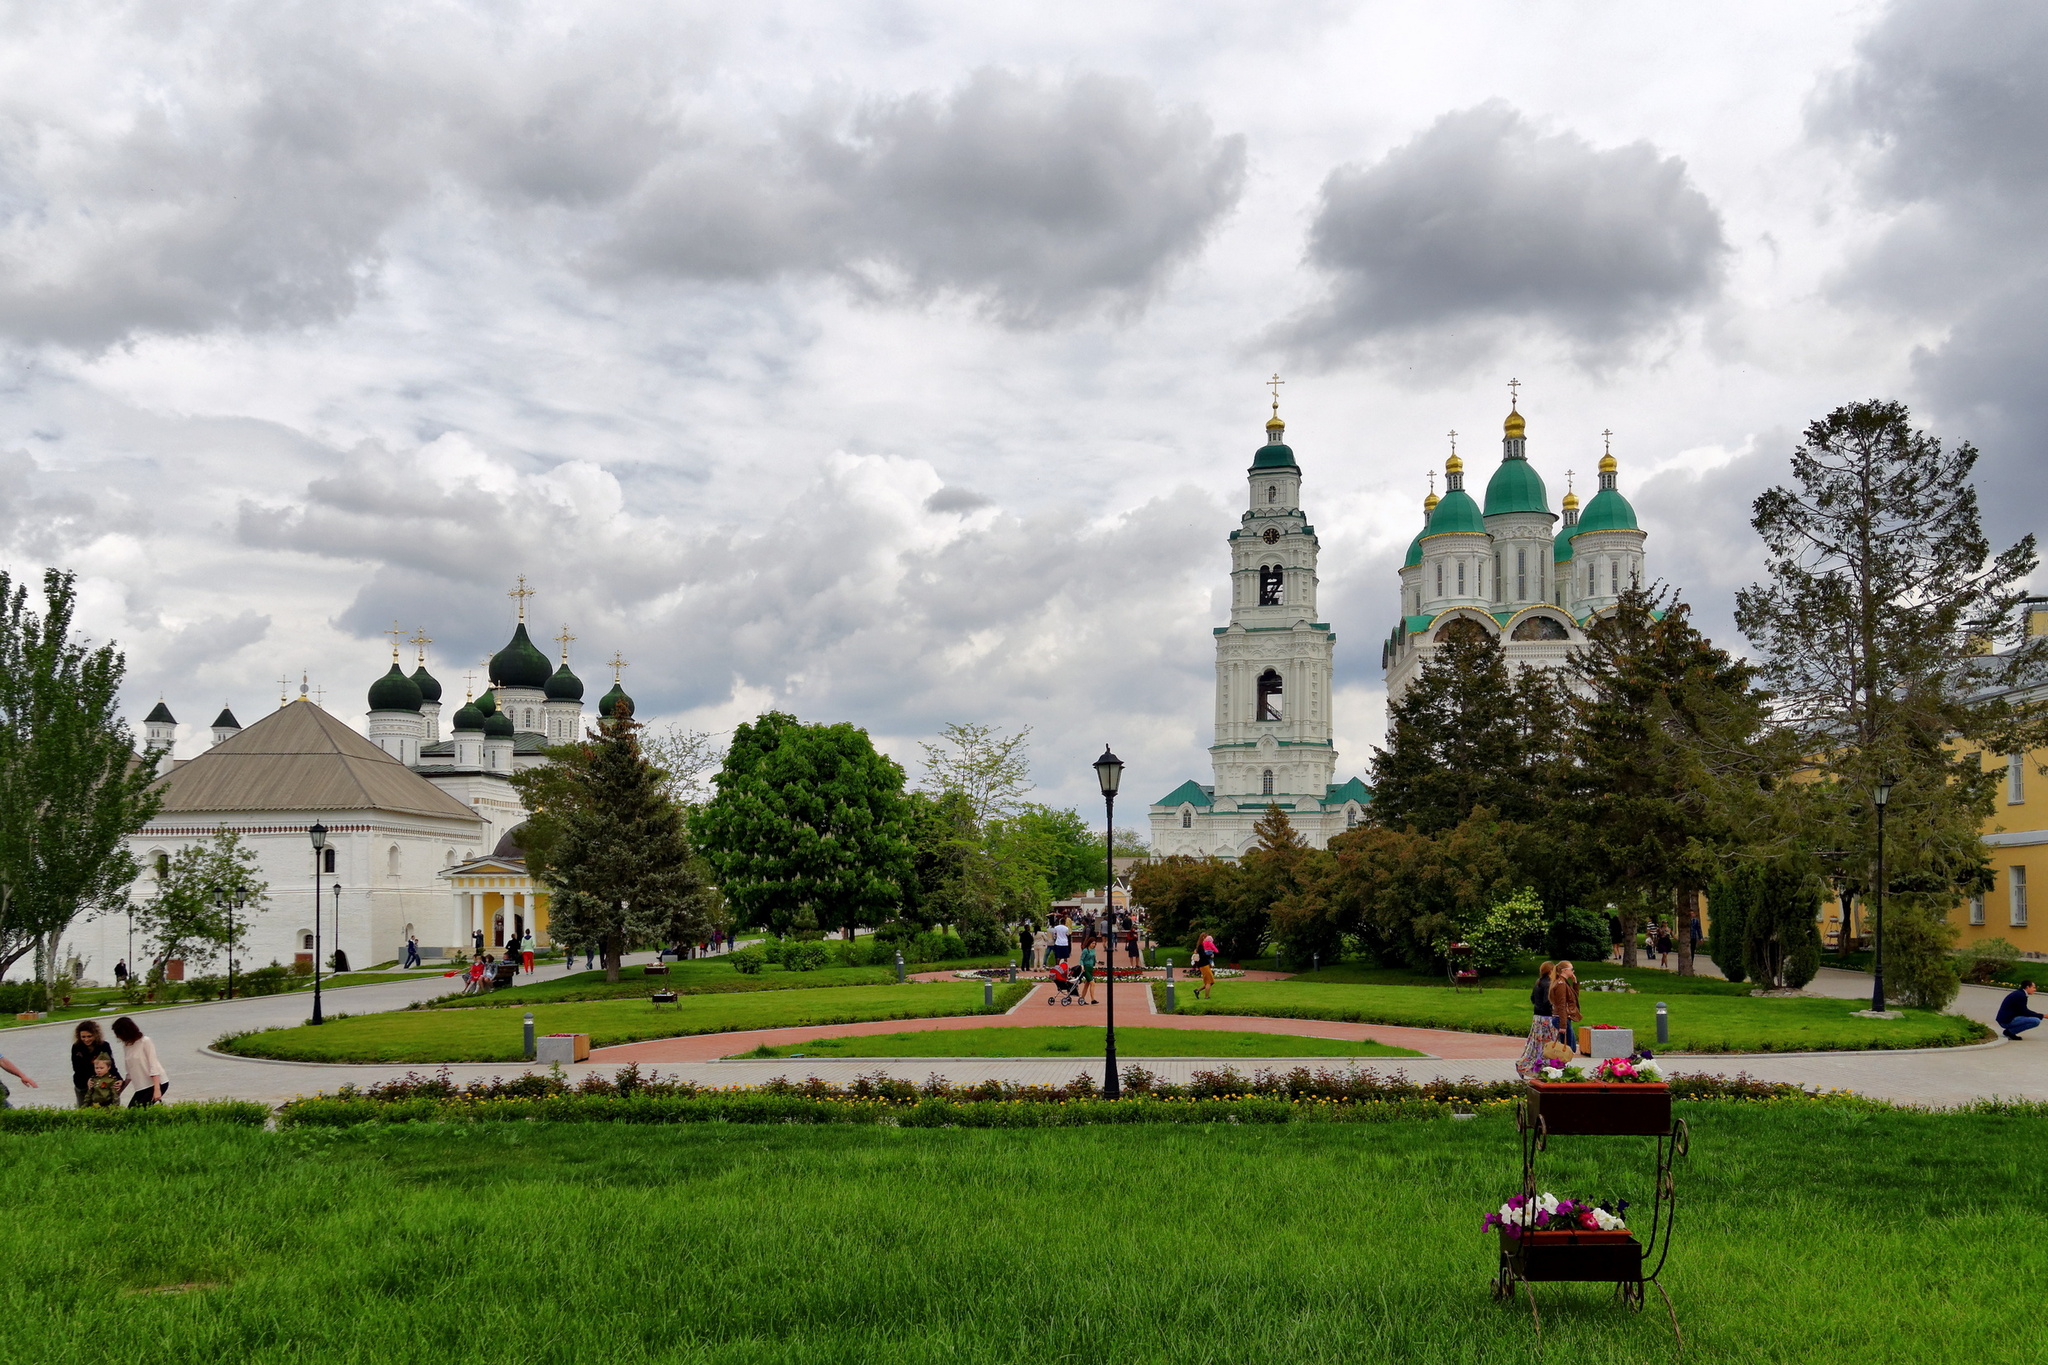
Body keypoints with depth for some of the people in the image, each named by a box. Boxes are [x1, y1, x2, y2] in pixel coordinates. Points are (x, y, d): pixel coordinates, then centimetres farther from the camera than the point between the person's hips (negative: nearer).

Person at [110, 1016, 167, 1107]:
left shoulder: (145, 1041, -9)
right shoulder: (126, 1046, 9)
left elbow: (153, 1065, -13)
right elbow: (130, 1073, 13)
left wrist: (157, 1089, -20)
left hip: (157, 1083, -7)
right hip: (142, 1087, 7)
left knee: (141, 1109, -18)